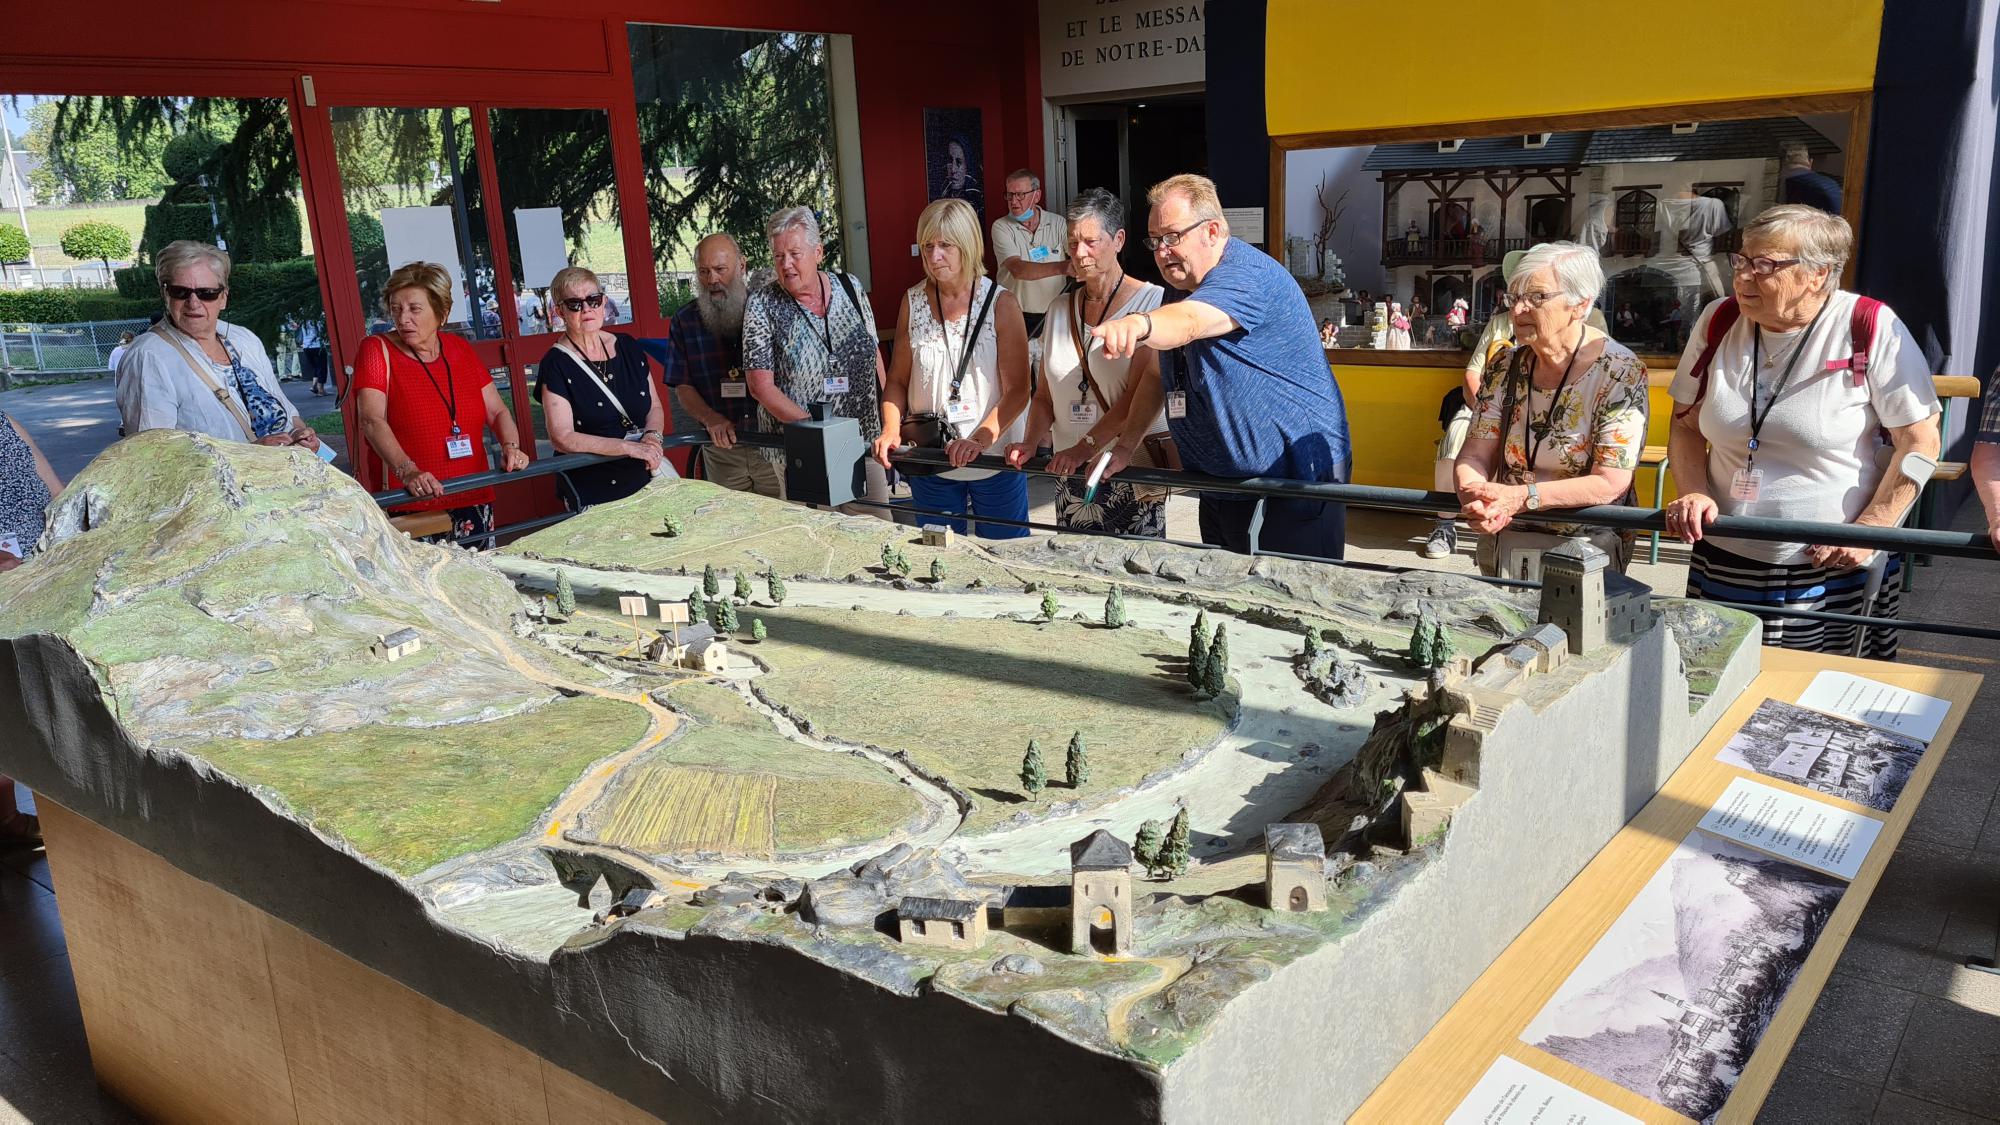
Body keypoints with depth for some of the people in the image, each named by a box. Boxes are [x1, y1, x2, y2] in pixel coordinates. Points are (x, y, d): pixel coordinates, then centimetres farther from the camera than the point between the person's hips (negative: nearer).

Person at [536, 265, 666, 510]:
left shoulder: (628, 349, 9)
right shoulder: (555, 365, -7)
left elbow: (655, 407, 15)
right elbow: (562, 438, -15)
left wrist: (653, 436, -8)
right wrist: (629, 447, -21)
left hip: (647, 474, 5)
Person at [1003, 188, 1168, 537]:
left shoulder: (1150, 301, -6)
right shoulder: (1060, 309, 12)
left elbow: (1142, 395, -14)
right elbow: (1045, 394, 15)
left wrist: (1085, 447, -21)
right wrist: (1031, 442, -4)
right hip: (1070, 475, 5)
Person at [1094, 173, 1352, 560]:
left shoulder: (1246, 275, -18)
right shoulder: (1183, 287, 12)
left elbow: (1189, 322, -40)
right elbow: (1160, 375, 18)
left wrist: (1139, 324, -60)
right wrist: (1125, 446, 8)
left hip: (1298, 480, -9)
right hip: (1222, 488, 9)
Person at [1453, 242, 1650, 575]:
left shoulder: (1620, 372, -8)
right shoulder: (1505, 366, 5)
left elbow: (1611, 483, -14)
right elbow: (1475, 456, 3)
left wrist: (1520, 497, -23)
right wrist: (1473, 497, -19)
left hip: (1586, 549, -3)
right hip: (1502, 543, 4)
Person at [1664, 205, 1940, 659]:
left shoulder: (1872, 329, -9)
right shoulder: (1718, 322, 2)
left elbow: (1919, 441, -6)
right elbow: (1686, 425, 11)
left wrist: (1869, 531, -10)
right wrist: (1693, 494, -4)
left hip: (1838, 571, -3)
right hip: (1722, 563, 3)